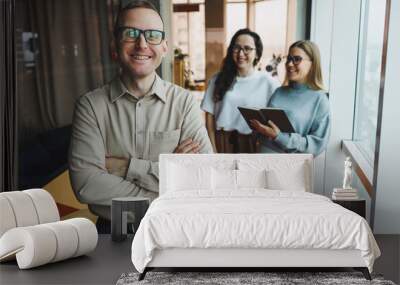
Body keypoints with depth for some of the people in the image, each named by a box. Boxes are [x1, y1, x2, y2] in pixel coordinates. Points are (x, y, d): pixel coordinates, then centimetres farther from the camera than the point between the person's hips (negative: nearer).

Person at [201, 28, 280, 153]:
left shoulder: (269, 82, -7)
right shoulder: (218, 79, 3)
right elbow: (210, 117, 3)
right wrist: (213, 150, -2)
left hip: (253, 144, -2)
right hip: (222, 143, 2)